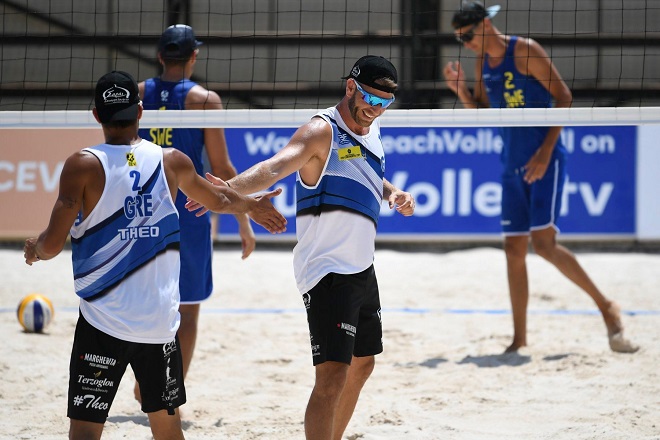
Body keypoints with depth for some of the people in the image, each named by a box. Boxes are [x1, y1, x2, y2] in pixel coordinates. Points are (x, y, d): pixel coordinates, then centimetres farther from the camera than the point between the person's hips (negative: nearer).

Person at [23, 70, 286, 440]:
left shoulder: (83, 166, -8)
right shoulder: (172, 162, 5)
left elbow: (52, 244, -12)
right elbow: (219, 199, 25)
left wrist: (34, 248, 12)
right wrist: (252, 206, 47)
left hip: (104, 322, -4)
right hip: (161, 321, 4)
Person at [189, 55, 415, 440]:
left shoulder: (371, 128, 10)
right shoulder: (323, 131, -15)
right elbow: (276, 166, -32)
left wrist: (394, 193, 9)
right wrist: (229, 188, -50)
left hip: (362, 269, 9)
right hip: (328, 272, -9)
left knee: (362, 365, 20)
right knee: (333, 373, -18)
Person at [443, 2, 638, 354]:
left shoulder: (525, 51, -11)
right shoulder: (483, 62, 11)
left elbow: (563, 96, -12)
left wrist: (546, 150, -18)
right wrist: (462, 91, -2)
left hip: (545, 160, -7)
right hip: (513, 165, 7)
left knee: (544, 242, -17)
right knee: (514, 249, 4)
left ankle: (606, 306, -4)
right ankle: (520, 338, 9)